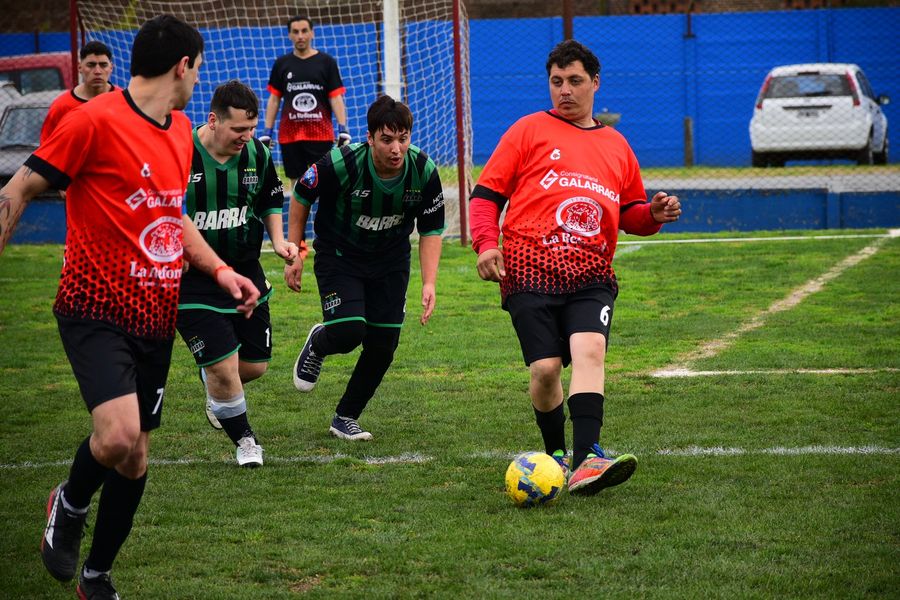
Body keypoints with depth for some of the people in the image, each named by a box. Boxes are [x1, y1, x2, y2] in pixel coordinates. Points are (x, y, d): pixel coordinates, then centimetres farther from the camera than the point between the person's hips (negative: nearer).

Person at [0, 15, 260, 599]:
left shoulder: (181, 130, 12)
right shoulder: (95, 120, -12)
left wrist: (221, 270, 14)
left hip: (156, 318, 7)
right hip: (97, 309, -7)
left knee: (135, 456, 11)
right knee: (119, 436, -25)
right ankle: (69, 508, 7)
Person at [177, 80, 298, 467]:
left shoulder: (257, 154, -2)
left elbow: (270, 202, 17)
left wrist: (278, 242, 3)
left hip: (246, 272, 5)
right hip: (192, 279, -5)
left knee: (255, 365, 10)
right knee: (224, 368, -10)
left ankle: (217, 392, 44)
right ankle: (244, 439, 14)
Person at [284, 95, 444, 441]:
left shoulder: (424, 172, -18)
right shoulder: (341, 164, -28)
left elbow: (431, 230, -4)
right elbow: (301, 198, -8)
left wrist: (429, 283, -14)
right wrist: (294, 256, -7)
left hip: (391, 261, 3)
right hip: (338, 256, -3)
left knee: (383, 344, 0)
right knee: (349, 332, -21)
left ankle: (346, 418, 22)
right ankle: (317, 345, 18)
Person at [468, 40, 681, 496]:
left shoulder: (616, 146, 21)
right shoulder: (530, 130, 11)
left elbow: (630, 214, 31)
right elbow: (486, 193, 8)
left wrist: (654, 214, 8)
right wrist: (486, 243, -8)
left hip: (591, 275, 2)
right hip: (530, 271, -2)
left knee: (590, 348, -23)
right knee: (545, 368, -10)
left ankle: (586, 461, -34)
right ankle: (556, 454, 15)